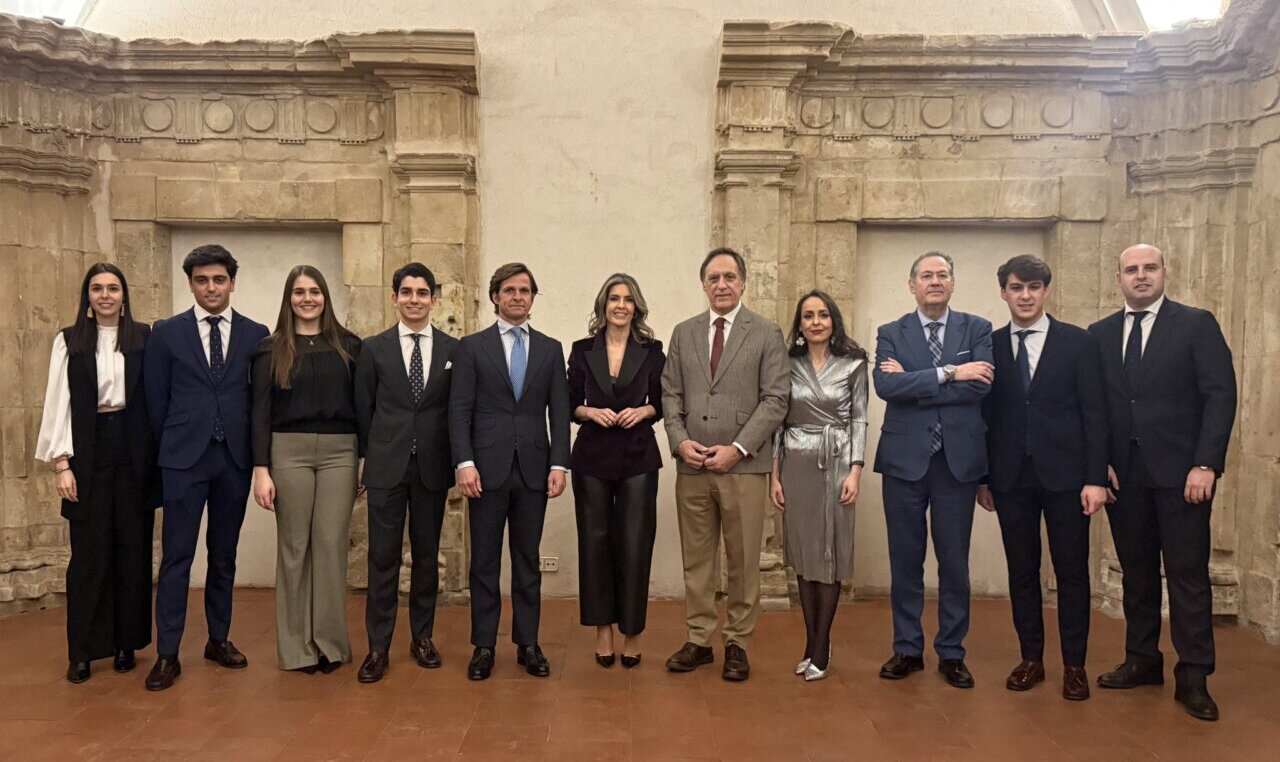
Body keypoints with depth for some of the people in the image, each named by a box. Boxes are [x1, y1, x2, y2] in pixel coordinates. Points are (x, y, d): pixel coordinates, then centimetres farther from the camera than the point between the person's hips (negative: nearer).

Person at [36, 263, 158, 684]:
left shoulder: (145, 337, 3)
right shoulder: (69, 341, 4)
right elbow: (58, 403, 2)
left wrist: (159, 458, -1)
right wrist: (61, 462, -4)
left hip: (135, 453, 0)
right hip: (89, 452, 0)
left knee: (133, 549, 6)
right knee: (90, 551, 3)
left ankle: (127, 642, 17)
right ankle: (82, 650, 13)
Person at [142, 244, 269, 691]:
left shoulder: (255, 334, 4)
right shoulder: (166, 333, 2)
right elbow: (156, 401, 5)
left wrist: (254, 452, 3)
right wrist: (171, 448, 5)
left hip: (235, 458, 2)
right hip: (183, 458, -1)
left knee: (224, 556, 12)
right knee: (176, 557, 1)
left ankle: (219, 640, 25)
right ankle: (167, 654, 9)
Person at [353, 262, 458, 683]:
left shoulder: (453, 349, 4)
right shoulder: (374, 348, 3)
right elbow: (363, 409, 6)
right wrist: (364, 457, 4)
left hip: (433, 467, 1)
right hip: (387, 465, -1)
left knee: (426, 554, 10)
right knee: (383, 557, 2)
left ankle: (422, 637, 24)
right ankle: (378, 646, 11)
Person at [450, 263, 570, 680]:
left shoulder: (550, 348, 10)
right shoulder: (472, 347, 4)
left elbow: (559, 411, 6)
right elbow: (460, 410, -2)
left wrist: (559, 464, -3)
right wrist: (465, 463, -12)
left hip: (533, 469, 2)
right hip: (488, 468, -2)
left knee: (528, 561, 9)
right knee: (485, 561, 6)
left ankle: (528, 644, 19)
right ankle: (483, 646, 16)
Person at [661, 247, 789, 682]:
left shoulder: (767, 335, 1)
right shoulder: (683, 333, 11)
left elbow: (775, 399, -5)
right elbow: (671, 394, 10)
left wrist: (737, 448, -13)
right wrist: (680, 440, -6)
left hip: (744, 466, -3)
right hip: (692, 466, 3)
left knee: (743, 561, 6)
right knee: (696, 559, 10)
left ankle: (738, 643, 19)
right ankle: (698, 640, 21)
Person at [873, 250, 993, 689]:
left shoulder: (976, 329, 5)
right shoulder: (891, 333, 5)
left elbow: (981, 386, -12)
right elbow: (886, 386, -13)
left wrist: (913, 382, -13)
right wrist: (948, 374, -17)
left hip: (958, 461, 0)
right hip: (905, 459, 0)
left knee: (955, 563, 8)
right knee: (905, 560, 9)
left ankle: (951, 653, 22)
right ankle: (907, 649, 22)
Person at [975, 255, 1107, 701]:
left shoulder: (1078, 342, 2)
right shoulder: (990, 346, 6)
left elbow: (1094, 413, -2)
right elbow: (984, 415, 6)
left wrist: (1096, 477, -8)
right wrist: (982, 476, 3)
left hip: (1064, 475, -1)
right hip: (1011, 477, 2)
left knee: (1072, 571, 5)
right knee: (1021, 571, 9)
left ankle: (1074, 665, 17)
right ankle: (1031, 658, 21)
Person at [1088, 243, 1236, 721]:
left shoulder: (1197, 324, 0)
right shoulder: (1100, 334, 10)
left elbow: (1221, 395, -6)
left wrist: (1205, 464, -13)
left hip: (1181, 472, -3)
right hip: (1123, 474, 3)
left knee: (1188, 574, 1)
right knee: (1136, 571, 11)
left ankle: (1193, 677, 10)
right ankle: (1142, 660, 23)